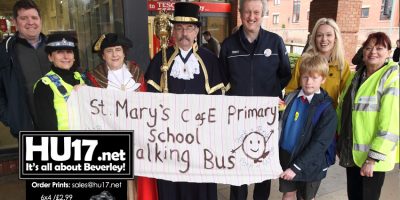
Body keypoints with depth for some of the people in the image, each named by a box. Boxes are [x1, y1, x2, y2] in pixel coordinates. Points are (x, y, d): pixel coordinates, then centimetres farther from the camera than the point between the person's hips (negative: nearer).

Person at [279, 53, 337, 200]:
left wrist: (296, 167, -21)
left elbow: (319, 144, -18)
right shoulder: (291, 98, -2)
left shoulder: (326, 109, -14)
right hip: (286, 157, 3)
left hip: (309, 164, -3)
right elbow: (282, 125, 8)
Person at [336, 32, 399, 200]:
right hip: (352, 152, 6)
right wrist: (340, 141, 12)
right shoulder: (357, 76, 9)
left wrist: (373, 158, -20)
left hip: (372, 156, -6)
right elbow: (343, 109, 15)